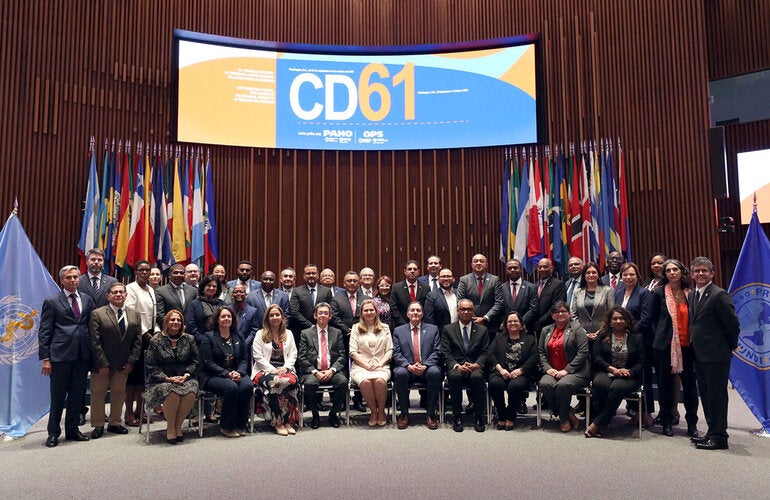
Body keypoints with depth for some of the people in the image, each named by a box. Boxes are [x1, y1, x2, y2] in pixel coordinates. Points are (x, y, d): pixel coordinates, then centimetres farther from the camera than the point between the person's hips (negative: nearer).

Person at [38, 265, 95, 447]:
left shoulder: (87, 300, 11)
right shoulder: (52, 302, 0)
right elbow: (44, 332, -2)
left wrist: (92, 352, 4)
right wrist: (45, 358, -7)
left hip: (83, 355, 4)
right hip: (60, 355, -4)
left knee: (77, 394, 11)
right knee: (58, 396, 6)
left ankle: (72, 429, 25)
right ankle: (53, 433, 21)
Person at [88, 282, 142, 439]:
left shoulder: (135, 315, 5)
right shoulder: (97, 314, -6)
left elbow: (137, 341, 5)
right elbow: (95, 342, -10)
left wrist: (131, 361, -3)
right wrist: (102, 364, -14)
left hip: (123, 365, 3)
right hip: (101, 364, -3)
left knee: (119, 394, 12)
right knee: (98, 394, 7)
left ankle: (114, 423, 25)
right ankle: (98, 425, 19)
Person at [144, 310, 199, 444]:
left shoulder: (189, 339, 11)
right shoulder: (156, 341, 3)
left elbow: (194, 361, 12)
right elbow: (151, 366, 0)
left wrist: (186, 375, -6)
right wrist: (168, 379, -12)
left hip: (185, 379, 2)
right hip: (162, 381, -2)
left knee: (191, 392, -32)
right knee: (172, 392, -36)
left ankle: (178, 425, -12)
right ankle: (170, 427, -15)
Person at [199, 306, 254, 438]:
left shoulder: (238, 337, 14)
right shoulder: (208, 337, 0)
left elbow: (244, 359, 11)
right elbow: (208, 362, -8)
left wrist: (239, 372, -11)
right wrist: (227, 374, -18)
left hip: (236, 373, 4)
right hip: (213, 376, -4)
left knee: (248, 385, -27)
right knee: (231, 387, -33)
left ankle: (240, 425, -12)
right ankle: (227, 427, -15)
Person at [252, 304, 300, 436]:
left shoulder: (288, 334, 19)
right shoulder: (260, 334, 8)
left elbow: (293, 355, 13)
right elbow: (258, 356, -2)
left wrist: (285, 367, -7)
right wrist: (273, 370, -12)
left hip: (284, 369, 3)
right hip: (264, 370, -2)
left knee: (292, 380, -33)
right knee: (277, 382, -36)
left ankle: (287, 421, -22)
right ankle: (278, 422, -23)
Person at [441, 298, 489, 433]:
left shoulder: (482, 330, 15)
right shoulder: (448, 329, 11)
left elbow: (485, 352, 8)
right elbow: (446, 353, 2)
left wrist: (476, 364, -12)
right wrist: (456, 366, -15)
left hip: (475, 367, 0)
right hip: (455, 367, 0)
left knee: (477, 377, -34)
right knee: (454, 376, -35)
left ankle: (479, 418, -20)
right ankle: (457, 417, -21)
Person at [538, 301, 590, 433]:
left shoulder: (577, 330, 3)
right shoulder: (546, 330, 18)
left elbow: (582, 353, -7)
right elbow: (541, 352, 13)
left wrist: (566, 370, -14)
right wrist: (547, 368, -5)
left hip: (574, 372, -4)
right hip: (552, 371, 4)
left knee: (563, 385, -34)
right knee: (545, 384, -28)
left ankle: (564, 418, -8)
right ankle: (568, 413, -10)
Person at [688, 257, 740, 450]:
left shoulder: (719, 295, -14)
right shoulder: (692, 295, 12)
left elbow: (733, 323, -14)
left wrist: (730, 346, -3)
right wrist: (695, 344, 12)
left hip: (716, 356, -8)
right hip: (700, 354, 8)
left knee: (717, 395, 0)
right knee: (706, 395, 16)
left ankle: (719, 437, 9)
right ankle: (712, 432, 27)